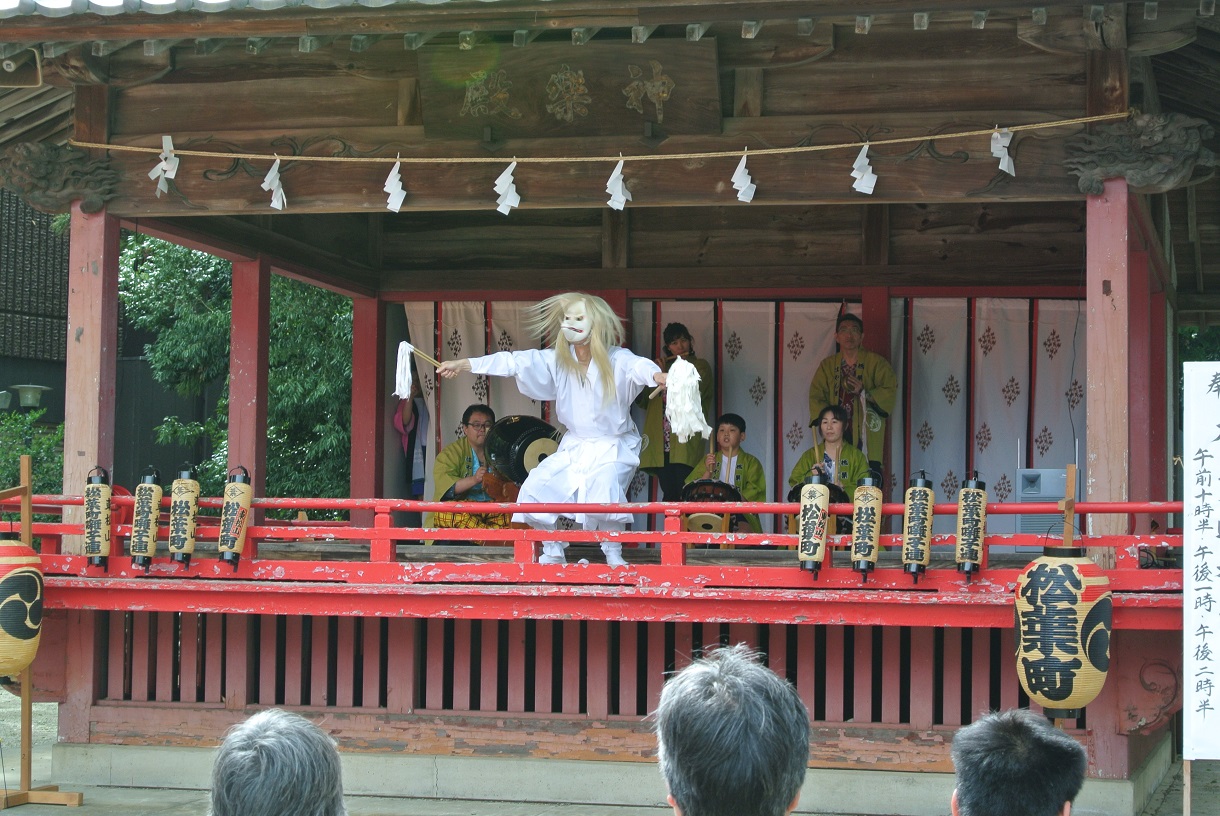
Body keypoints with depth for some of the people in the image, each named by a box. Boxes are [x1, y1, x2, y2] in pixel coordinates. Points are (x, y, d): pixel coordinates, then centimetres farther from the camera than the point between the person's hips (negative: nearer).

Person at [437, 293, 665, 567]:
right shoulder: (557, 360, 0)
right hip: (574, 447, 5)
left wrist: (656, 375, -61)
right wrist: (463, 364, -4)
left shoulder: (617, 360, -14)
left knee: (604, 486, -32)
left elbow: (638, 366, -35)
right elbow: (515, 362, -1)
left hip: (612, 447, -5)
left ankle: (613, 553, -12)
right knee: (536, 488, -7)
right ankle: (552, 553, 10)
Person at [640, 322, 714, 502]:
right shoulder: (663, 366, 21)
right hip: (661, 445, 5)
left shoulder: (700, 366, 7)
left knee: (684, 494, -12)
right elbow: (644, 401, 20)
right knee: (668, 495, 1)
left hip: (685, 445, -5)